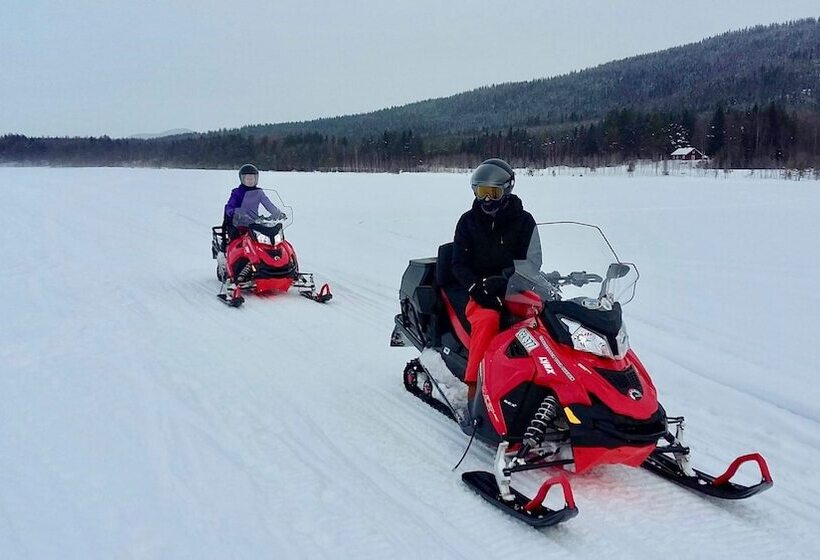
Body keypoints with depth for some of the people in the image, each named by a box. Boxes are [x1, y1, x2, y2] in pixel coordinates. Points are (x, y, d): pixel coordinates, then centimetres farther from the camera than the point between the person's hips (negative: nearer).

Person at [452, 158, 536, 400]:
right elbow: (459, 264, 4)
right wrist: (479, 289, -15)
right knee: (488, 319, -34)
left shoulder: (524, 221, 6)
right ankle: (474, 385, -33)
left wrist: (503, 283, -17)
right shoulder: (468, 221, 9)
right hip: (482, 294, 0)